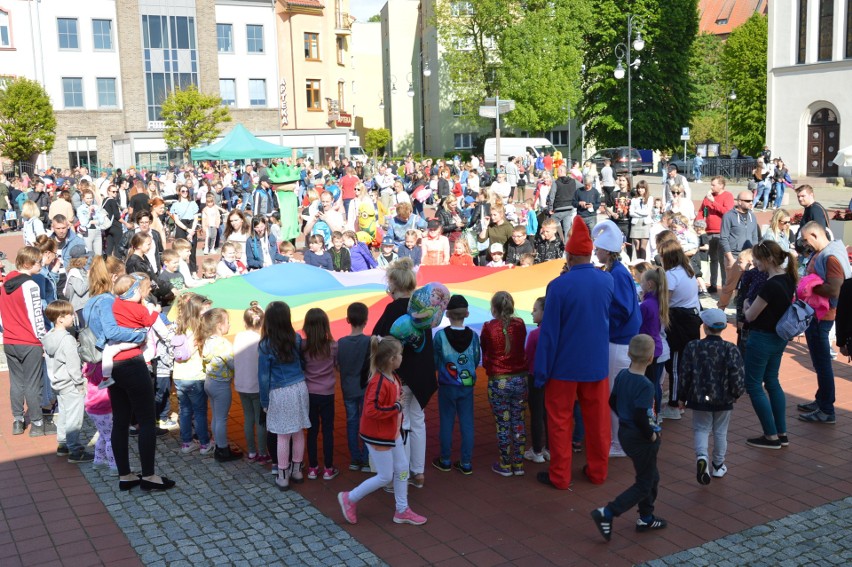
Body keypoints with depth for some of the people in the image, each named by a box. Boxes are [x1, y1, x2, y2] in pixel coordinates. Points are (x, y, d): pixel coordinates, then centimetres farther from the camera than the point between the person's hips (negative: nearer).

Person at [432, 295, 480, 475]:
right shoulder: (473, 336, -6)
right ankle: (466, 463, 12)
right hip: (467, 385, 2)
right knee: (467, 423, 7)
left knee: (447, 423, 9)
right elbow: (476, 361, 5)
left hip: (447, 386, -2)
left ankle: (445, 461, 20)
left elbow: (434, 362, -4)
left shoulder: (440, 335, -13)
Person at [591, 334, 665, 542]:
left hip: (625, 433, 9)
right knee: (644, 485, 5)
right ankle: (607, 513, -3)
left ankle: (646, 518, 33)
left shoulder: (622, 375, -1)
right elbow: (641, 418, -29)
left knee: (652, 476, 23)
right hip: (640, 439, -9)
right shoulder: (645, 386, -25)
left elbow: (612, 402, 9)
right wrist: (652, 435, -14)